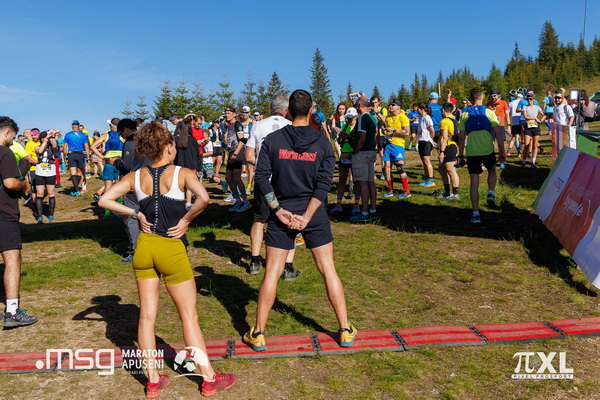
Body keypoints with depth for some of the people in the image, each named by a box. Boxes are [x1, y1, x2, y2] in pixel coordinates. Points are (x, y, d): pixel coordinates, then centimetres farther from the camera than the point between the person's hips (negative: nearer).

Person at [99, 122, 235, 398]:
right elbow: (203, 198, -27)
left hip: (144, 247, 4)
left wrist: (136, 214, 4)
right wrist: (186, 220, -12)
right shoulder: (182, 173, -9)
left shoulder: (136, 176, 3)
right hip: (171, 250, -4)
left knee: (147, 315, 13)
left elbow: (105, 200, 0)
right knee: (189, 316, 6)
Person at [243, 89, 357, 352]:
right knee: (328, 270, 9)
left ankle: (258, 334, 15)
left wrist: (279, 210, -6)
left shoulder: (272, 140, -2)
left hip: (281, 214, 0)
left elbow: (262, 177, -8)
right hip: (314, 214, 0)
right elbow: (324, 183, -10)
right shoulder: (322, 142, -2)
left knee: (272, 272, 7)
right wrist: (306, 216, -9)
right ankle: (346, 331, 17)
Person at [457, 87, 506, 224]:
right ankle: (491, 194, 6)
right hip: (487, 150, 0)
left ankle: (476, 214, 4)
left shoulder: (464, 114, 3)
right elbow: (498, 133, -3)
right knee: (492, 171, 29)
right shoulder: (489, 112, 1)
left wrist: (461, 155, 10)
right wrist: (502, 152, 4)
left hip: (472, 152, 0)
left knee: (474, 182, 4)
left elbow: (461, 137, 3)